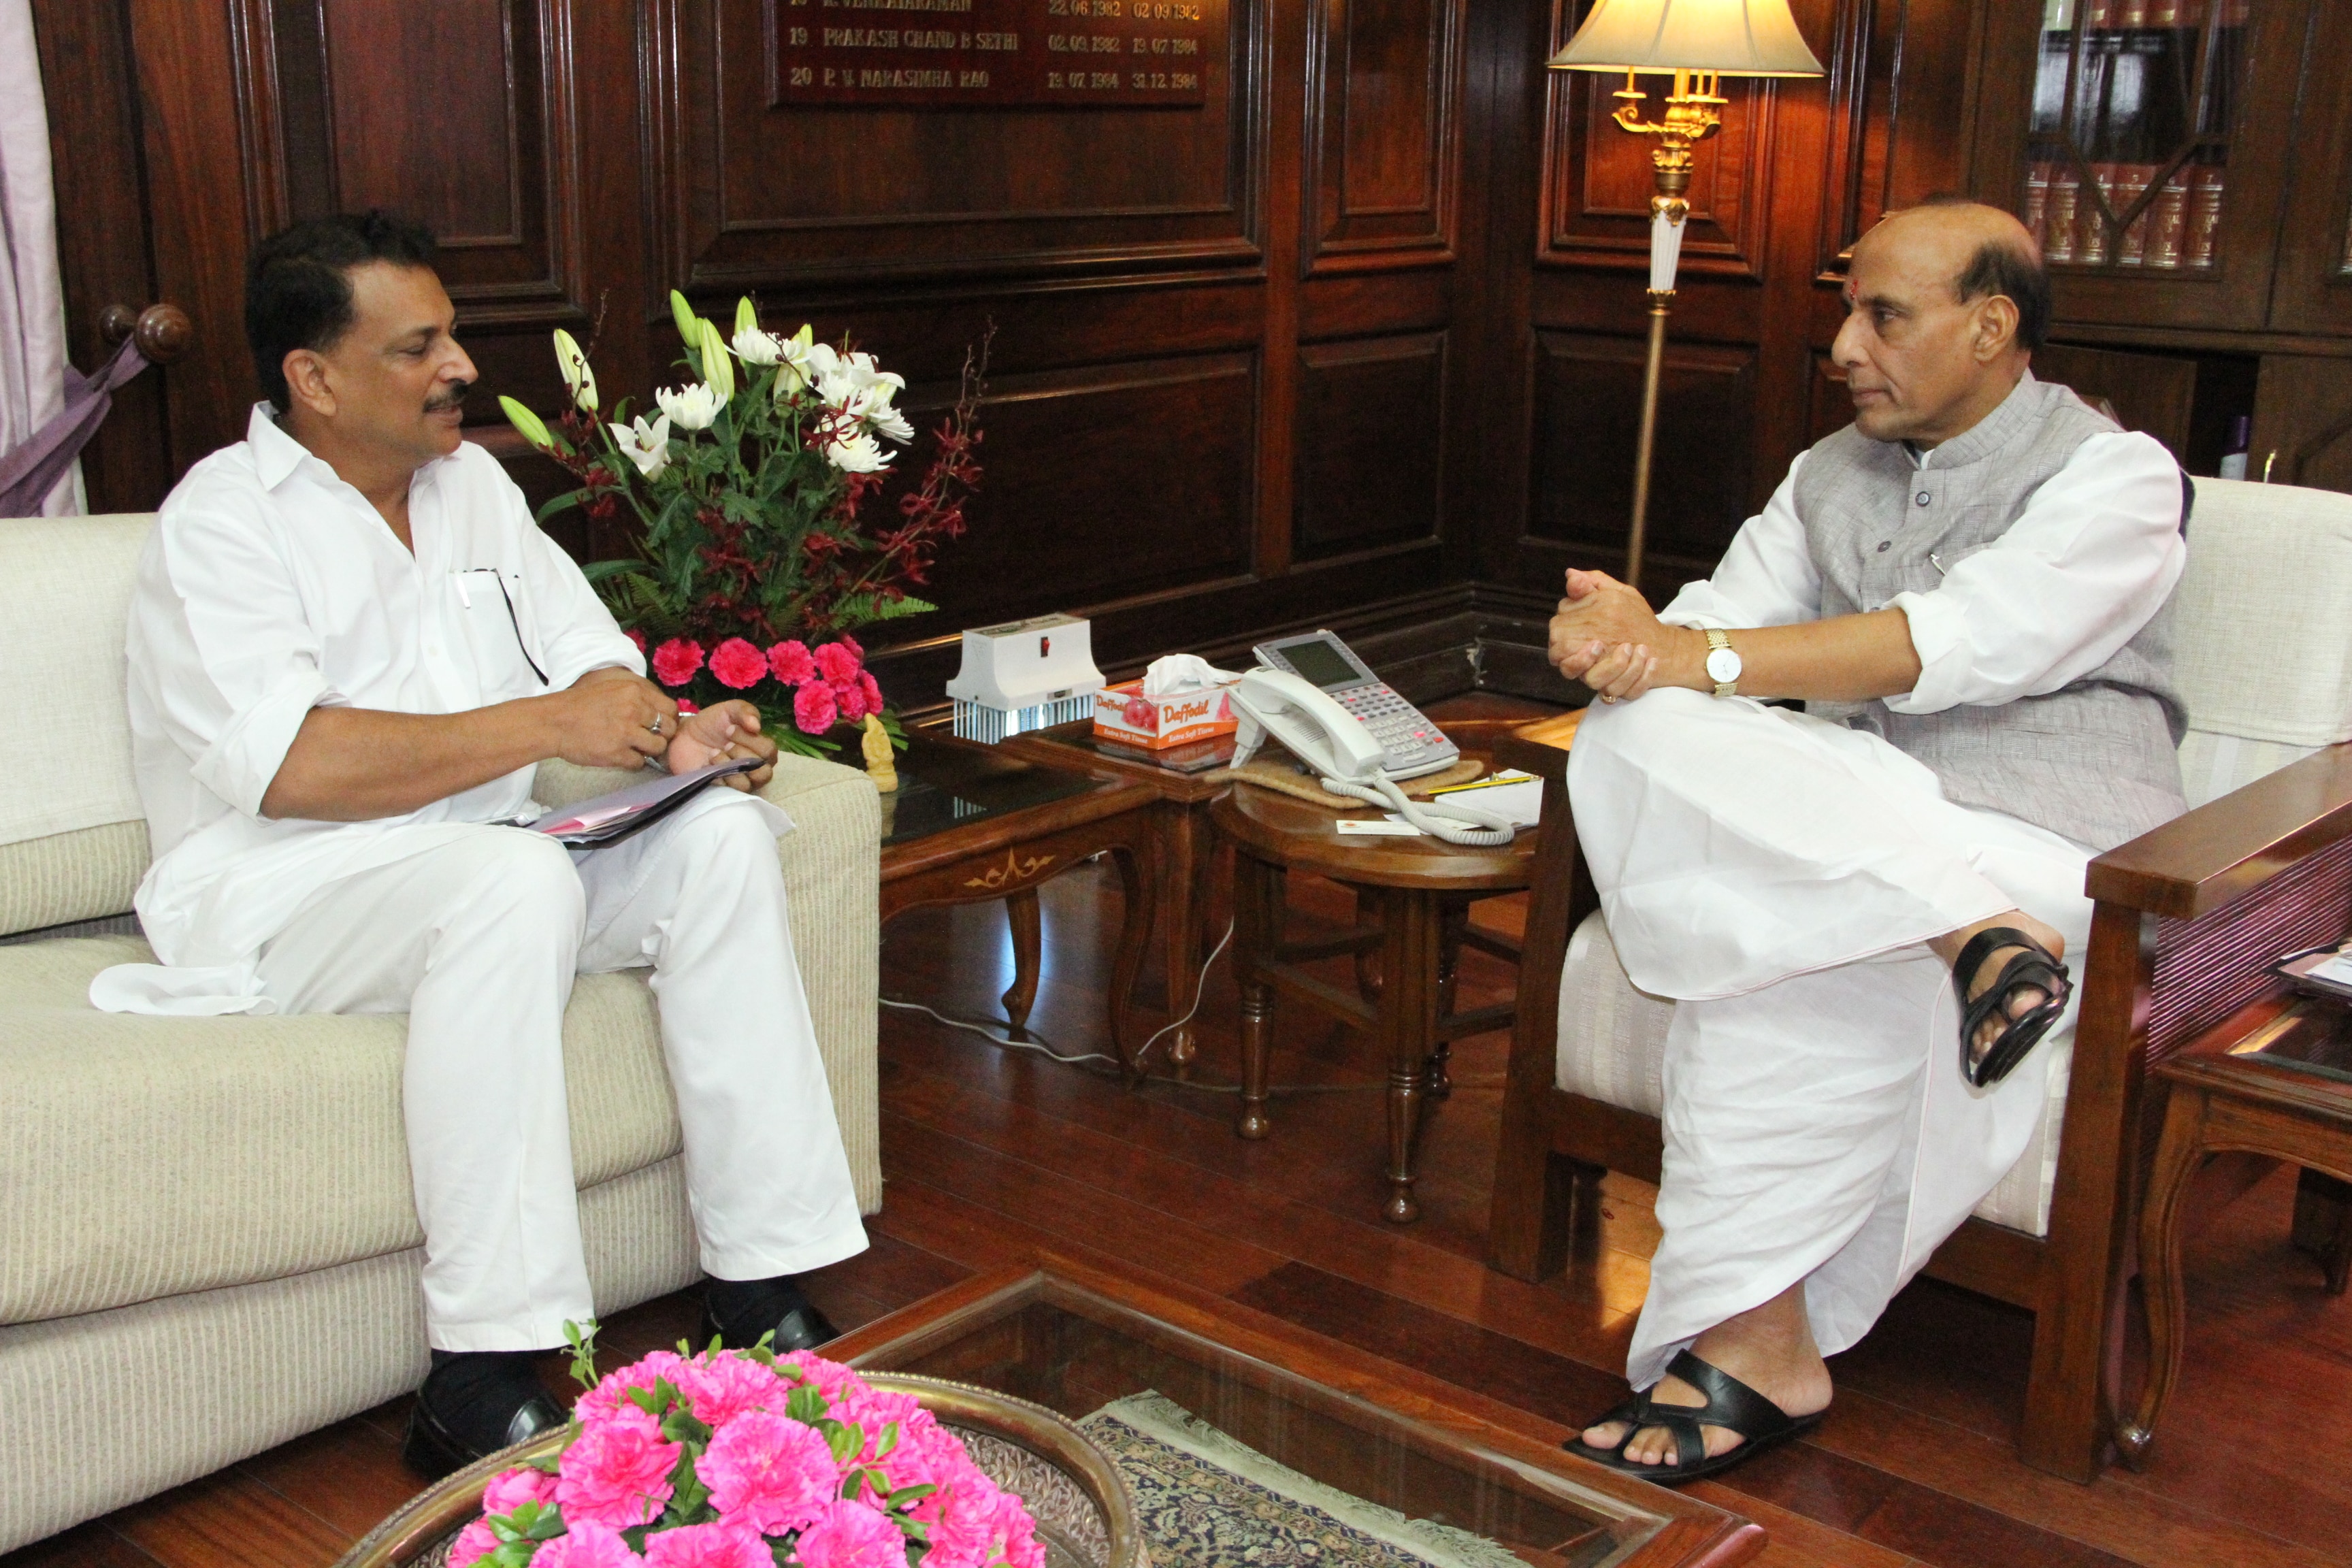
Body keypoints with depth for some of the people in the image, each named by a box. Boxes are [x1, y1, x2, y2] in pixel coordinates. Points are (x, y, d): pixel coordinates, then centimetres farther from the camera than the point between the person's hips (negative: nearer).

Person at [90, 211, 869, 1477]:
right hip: (279, 889, -7)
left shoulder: (471, 482, 14)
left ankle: (762, 1294, -17)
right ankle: (483, 1385, -33)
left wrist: (673, 729, -8)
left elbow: (595, 660, 15)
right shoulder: (225, 519, -10)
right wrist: (546, 724, -24)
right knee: (517, 878, -36)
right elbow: (288, 766, -24)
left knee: (726, 833, -16)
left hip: (488, 861, 7)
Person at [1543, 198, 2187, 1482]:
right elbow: (1722, 619, 9)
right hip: (1836, 821, 5)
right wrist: (1622, 635, -17)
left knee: (1791, 965, -36)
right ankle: (1971, 931, -36)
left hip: (2040, 843, -5)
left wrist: (1701, 659, -24)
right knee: (1629, 740, -27)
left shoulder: (2115, 476, -1)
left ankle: (1751, 1338, -26)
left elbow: (1960, 647, -18)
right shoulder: (1833, 474, 20)